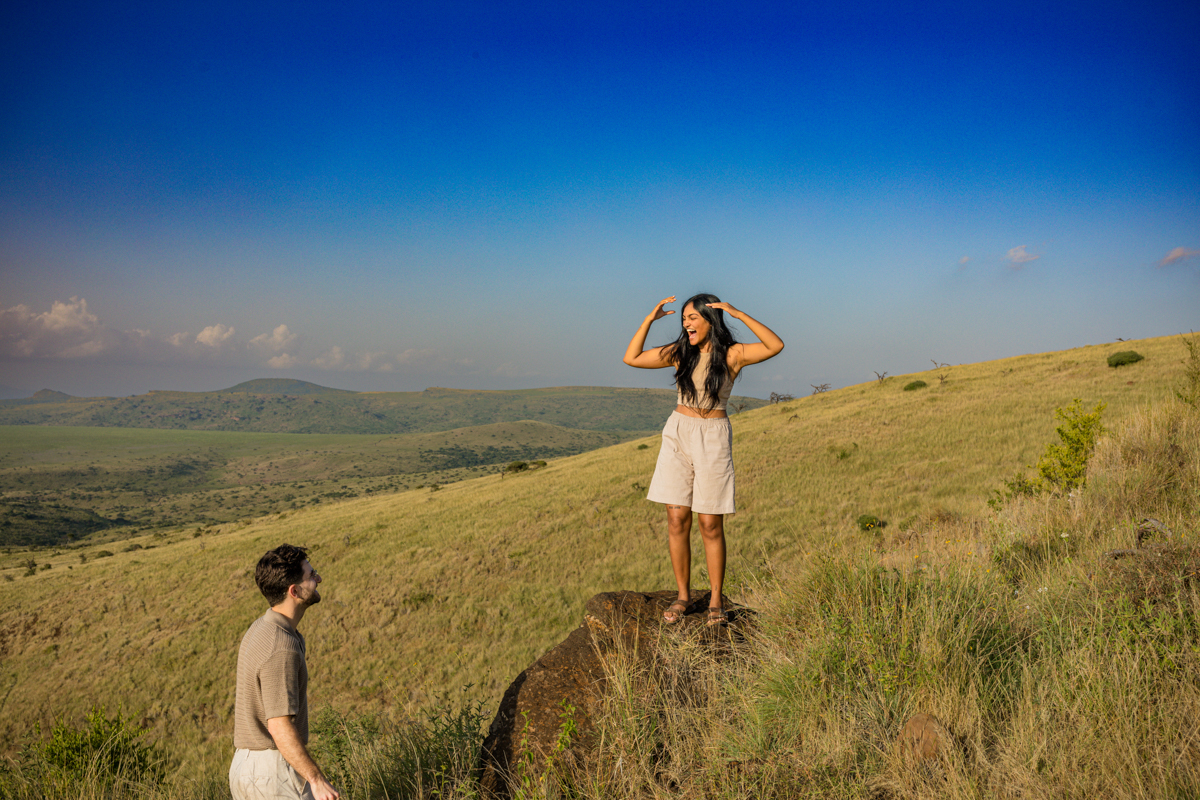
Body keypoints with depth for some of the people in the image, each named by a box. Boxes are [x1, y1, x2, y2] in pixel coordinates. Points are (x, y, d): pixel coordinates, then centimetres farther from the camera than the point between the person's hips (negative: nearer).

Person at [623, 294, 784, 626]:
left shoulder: (732, 354, -5)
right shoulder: (679, 352, 6)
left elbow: (776, 345, -19)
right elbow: (632, 358, 9)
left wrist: (739, 314, -22)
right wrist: (650, 319, 1)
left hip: (713, 439, -3)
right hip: (678, 435, 3)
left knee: (711, 525, 0)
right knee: (676, 520, 2)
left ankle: (716, 601, 14)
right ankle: (683, 595, 16)